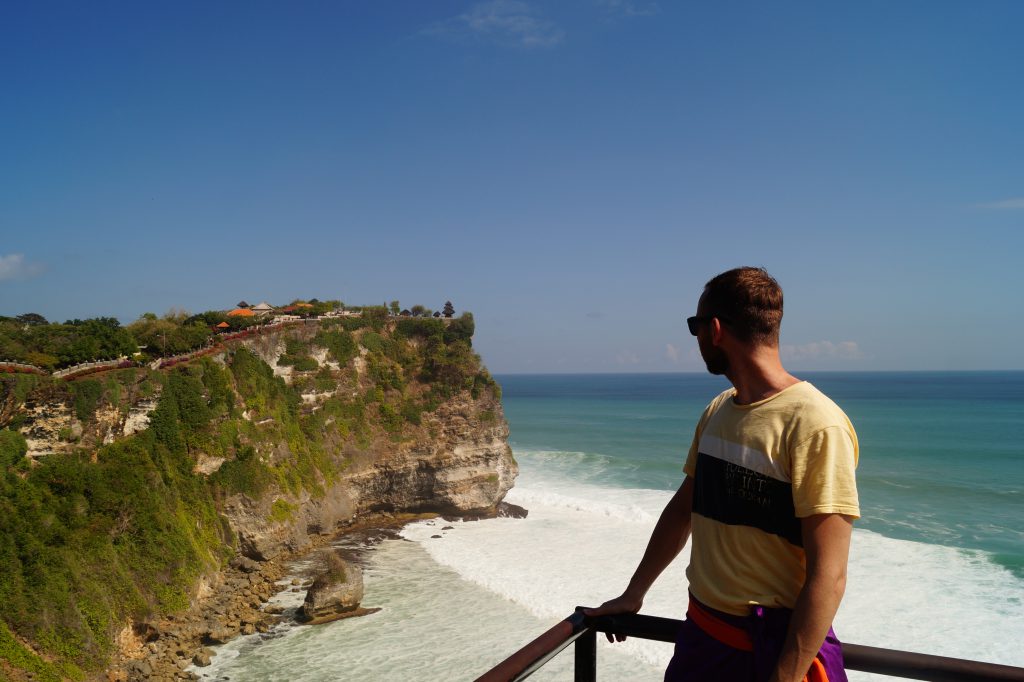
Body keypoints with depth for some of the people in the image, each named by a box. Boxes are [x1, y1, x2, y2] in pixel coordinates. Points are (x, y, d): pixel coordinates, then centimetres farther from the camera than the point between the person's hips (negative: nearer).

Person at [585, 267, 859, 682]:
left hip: (778, 645, -6)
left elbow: (827, 576, -21)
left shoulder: (814, 425, -20)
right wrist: (633, 594, 17)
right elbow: (682, 508, 13)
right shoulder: (717, 412, 4)